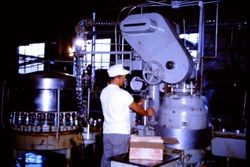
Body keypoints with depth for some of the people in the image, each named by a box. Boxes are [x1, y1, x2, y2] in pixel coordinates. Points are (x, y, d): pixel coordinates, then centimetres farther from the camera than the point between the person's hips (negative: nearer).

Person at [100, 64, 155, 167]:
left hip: (107, 132, 7)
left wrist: (136, 104, 21)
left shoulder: (104, 92, 7)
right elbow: (137, 109, -2)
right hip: (120, 133, -7)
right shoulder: (123, 93, -15)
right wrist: (146, 112, 19)